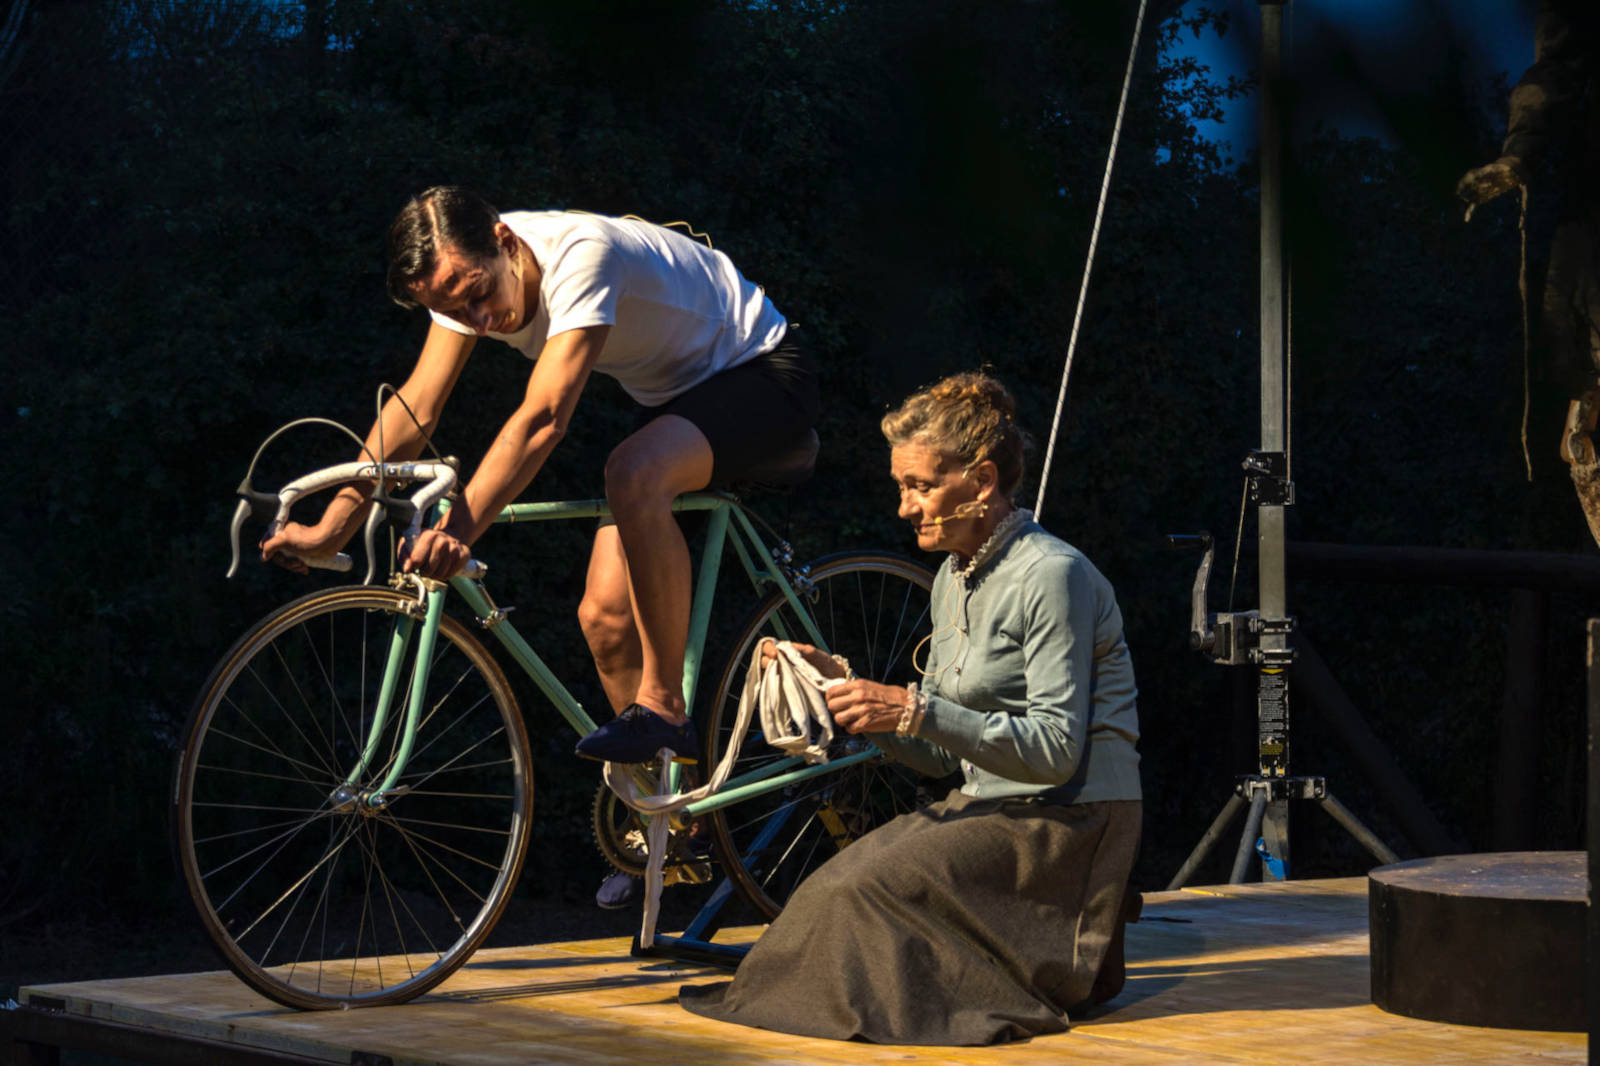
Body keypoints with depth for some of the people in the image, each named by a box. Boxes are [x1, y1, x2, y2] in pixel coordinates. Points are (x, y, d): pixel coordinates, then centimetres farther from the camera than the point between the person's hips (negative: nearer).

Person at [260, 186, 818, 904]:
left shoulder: (581, 254, -34)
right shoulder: (466, 278, -11)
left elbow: (543, 418, -43)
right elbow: (413, 408, -13)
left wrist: (458, 528, -53)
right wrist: (331, 527, -22)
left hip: (764, 375, -8)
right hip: (676, 396, 8)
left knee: (633, 472, -37)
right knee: (605, 614, -3)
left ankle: (662, 709, -25)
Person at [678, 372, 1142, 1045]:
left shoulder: (1052, 575, -15)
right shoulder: (955, 577, 12)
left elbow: (1056, 749, -21)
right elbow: (938, 756, 13)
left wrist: (916, 710, -26)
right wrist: (839, 682, 0)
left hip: (1068, 823, -8)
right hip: (989, 811, 8)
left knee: (864, 888, -24)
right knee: (833, 886, -13)